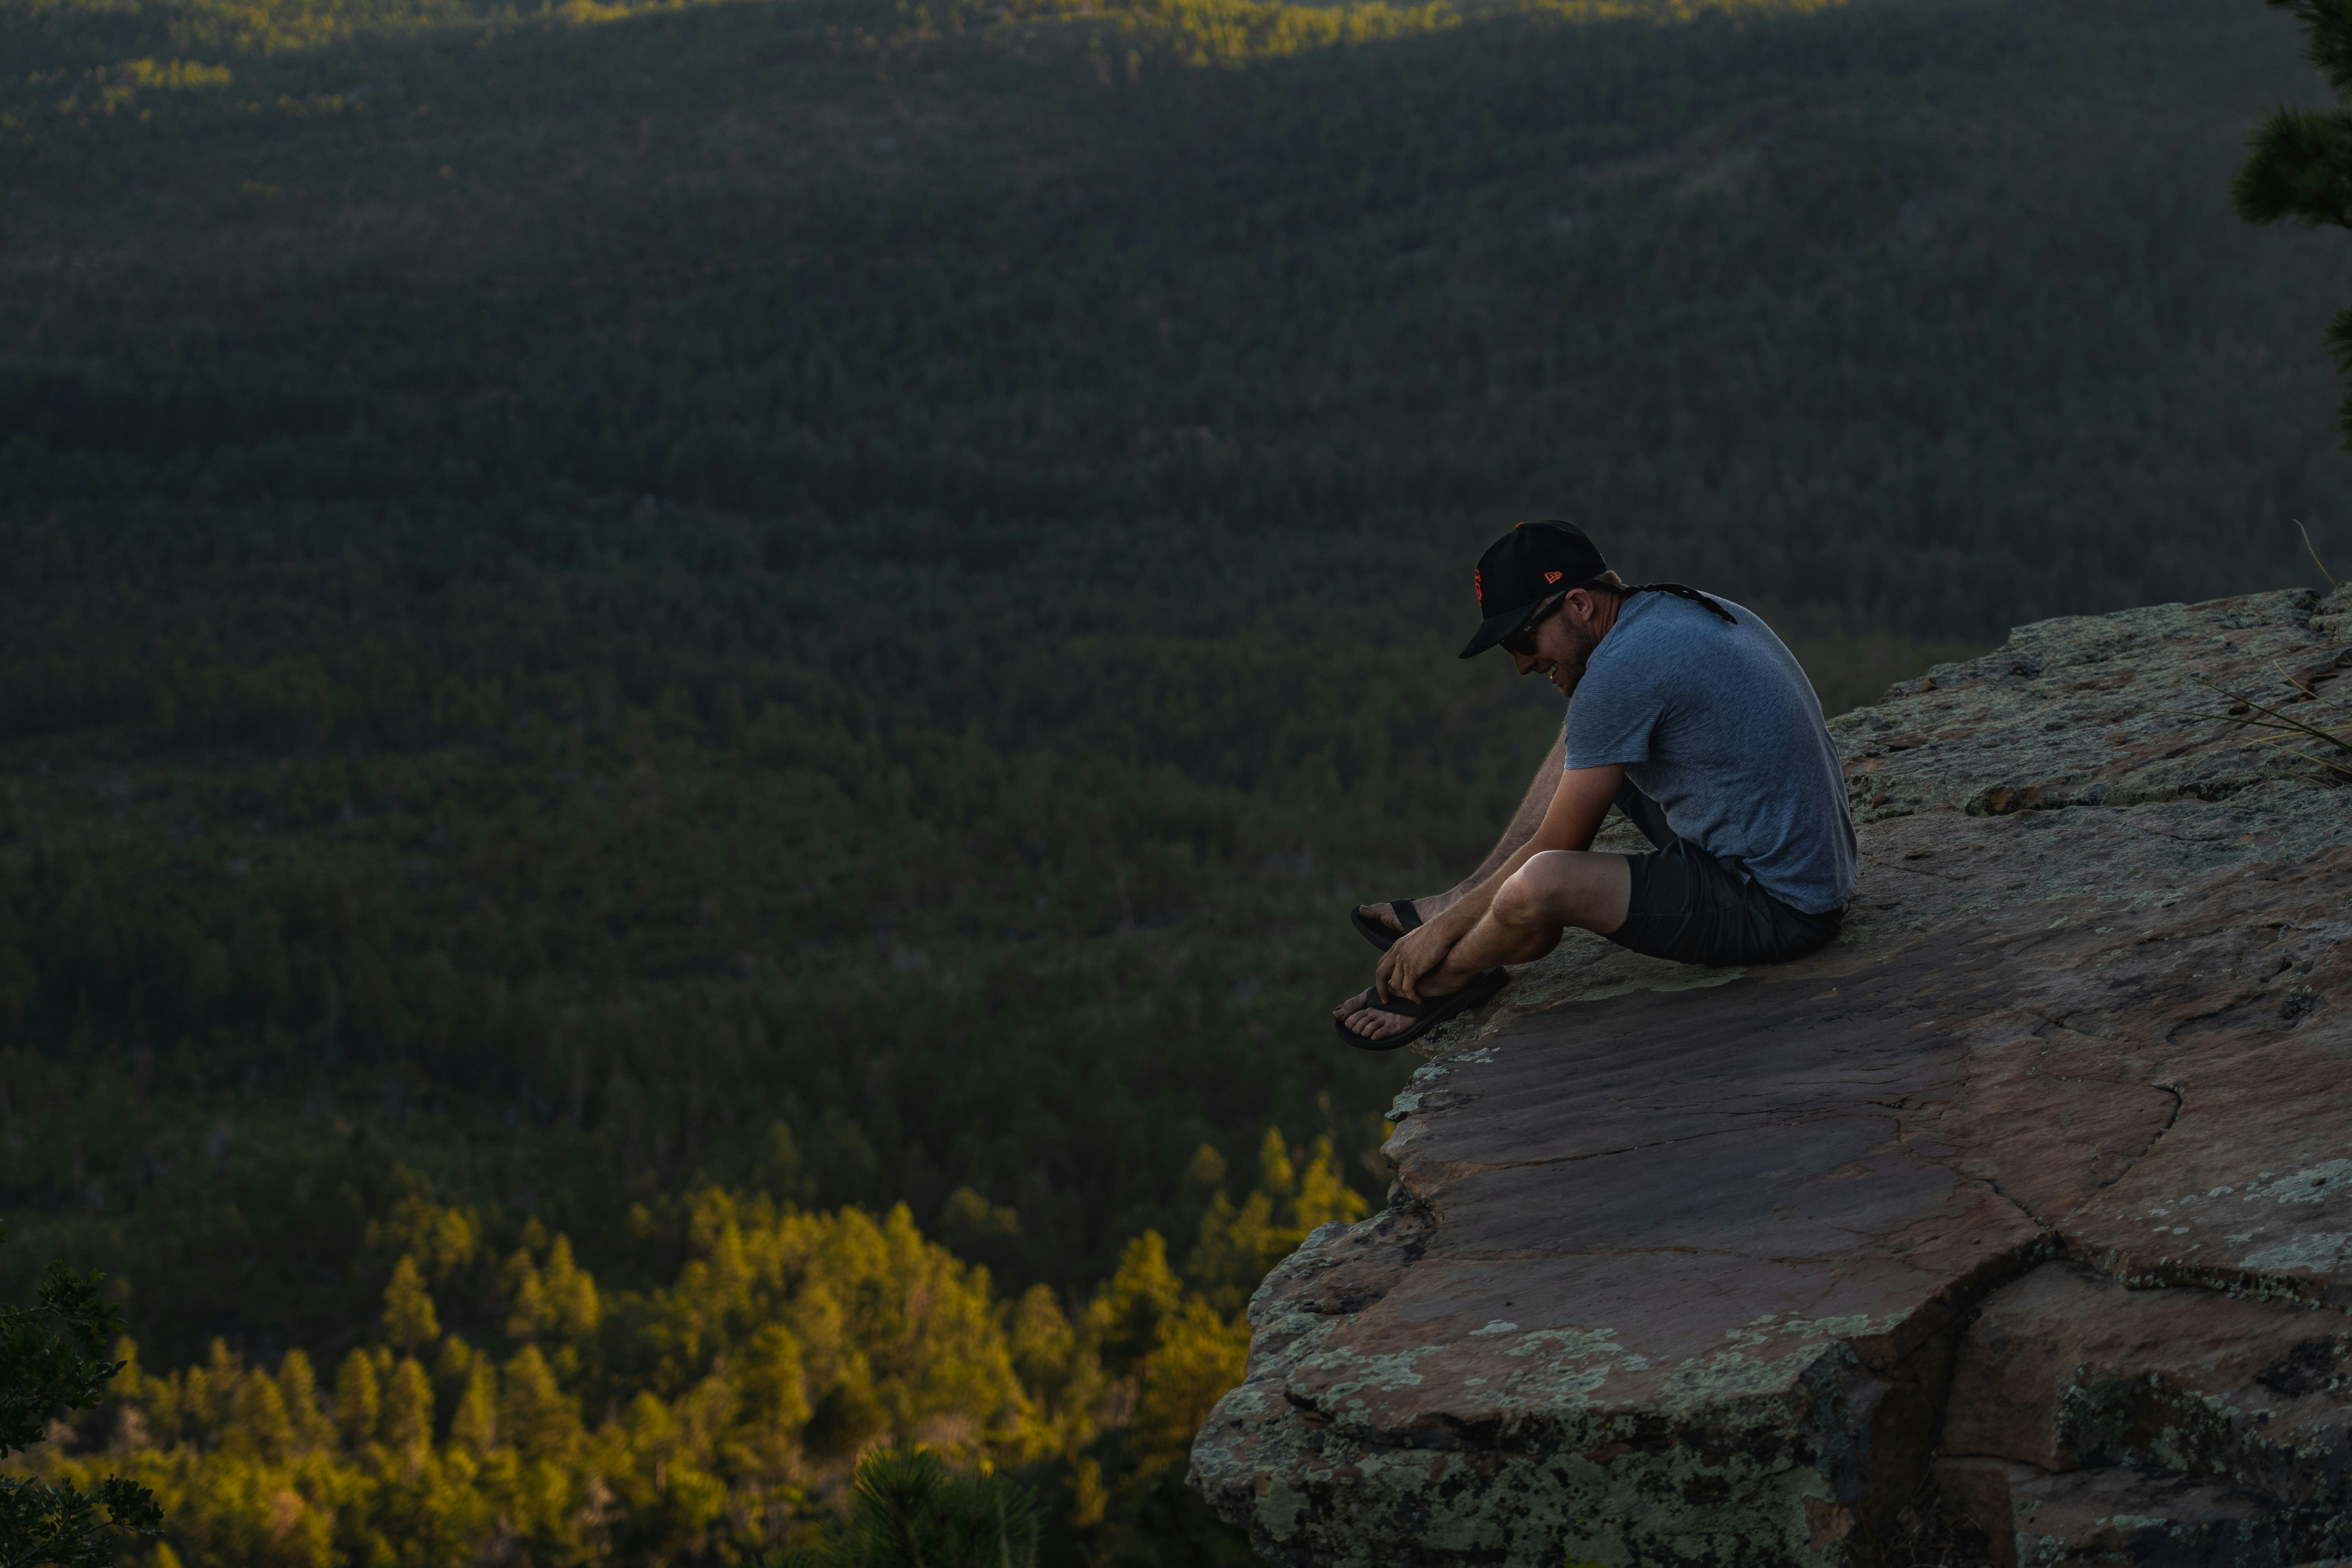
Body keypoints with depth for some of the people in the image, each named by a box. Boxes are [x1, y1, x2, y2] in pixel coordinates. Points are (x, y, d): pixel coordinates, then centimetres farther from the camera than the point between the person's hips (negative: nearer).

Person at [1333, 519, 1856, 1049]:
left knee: (1537, 887, -27)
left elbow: (1554, 850, -12)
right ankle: (1463, 903, 25)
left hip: (1776, 913, -11)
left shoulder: (1621, 671, -19)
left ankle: (1447, 978, 4)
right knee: (1585, 743, 23)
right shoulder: (1688, 610, 10)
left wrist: (1442, 931, 1)